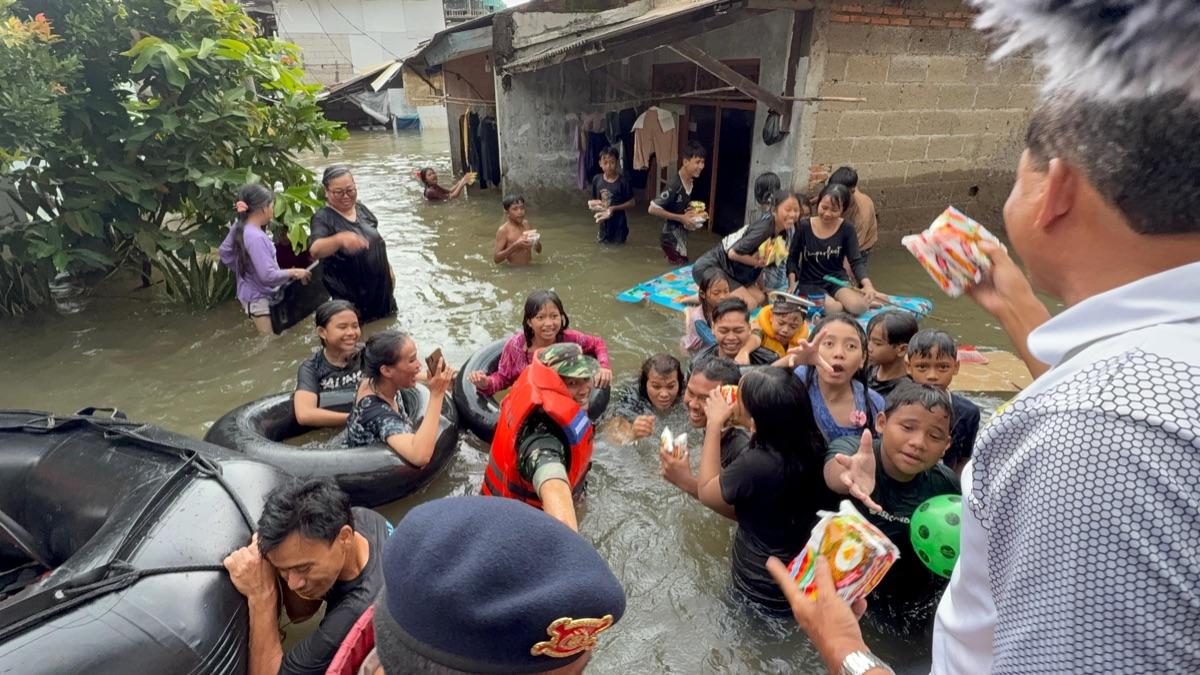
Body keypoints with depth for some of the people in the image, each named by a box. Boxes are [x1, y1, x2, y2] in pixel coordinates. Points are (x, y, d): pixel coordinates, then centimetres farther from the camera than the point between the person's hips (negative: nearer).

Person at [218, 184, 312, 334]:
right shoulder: (255, 237, -27)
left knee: (260, 339, 21)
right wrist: (294, 272, -18)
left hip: (250, 294, 10)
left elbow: (224, 252, 16)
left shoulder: (239, 227, 1)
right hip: (259, 300, -10)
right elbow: (268, 275, -30)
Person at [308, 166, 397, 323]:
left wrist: (388, 268, 15)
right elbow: (315, 250, -36)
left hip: (379, 287, 6)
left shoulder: (360, 208, 3)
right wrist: (340, 239, -54)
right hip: (350, 296, -6)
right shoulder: (322, 218, -16)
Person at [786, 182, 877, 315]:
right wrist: (793, 282, -14)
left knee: (859, 306, -26)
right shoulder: (804, 226, -7)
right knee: (832, 308, -32)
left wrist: (867, 284, -29)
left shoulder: (847, 228, -5)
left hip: (836, 279, 2)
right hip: (809, 283, -2)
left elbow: (856, 261, -10)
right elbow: (792, 258, 2)